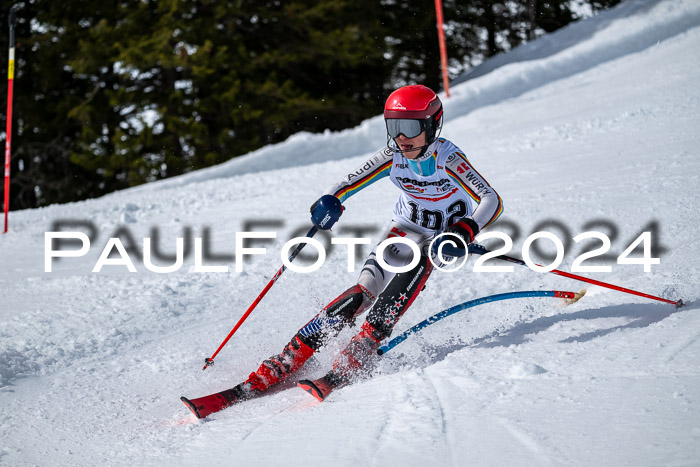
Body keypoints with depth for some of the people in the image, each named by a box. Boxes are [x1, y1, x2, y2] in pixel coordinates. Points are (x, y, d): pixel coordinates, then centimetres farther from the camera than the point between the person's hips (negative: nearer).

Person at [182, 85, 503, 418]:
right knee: (365, 290, -19)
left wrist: (464, 233, -47)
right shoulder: (393, 155, -13)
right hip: (404, 228, 2)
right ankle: (274, 370, -26)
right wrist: (330, 201, -31)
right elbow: (350, 182, -9)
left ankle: (346, 370, -37)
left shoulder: (448, 158, -25)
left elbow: (492, 201, -30)